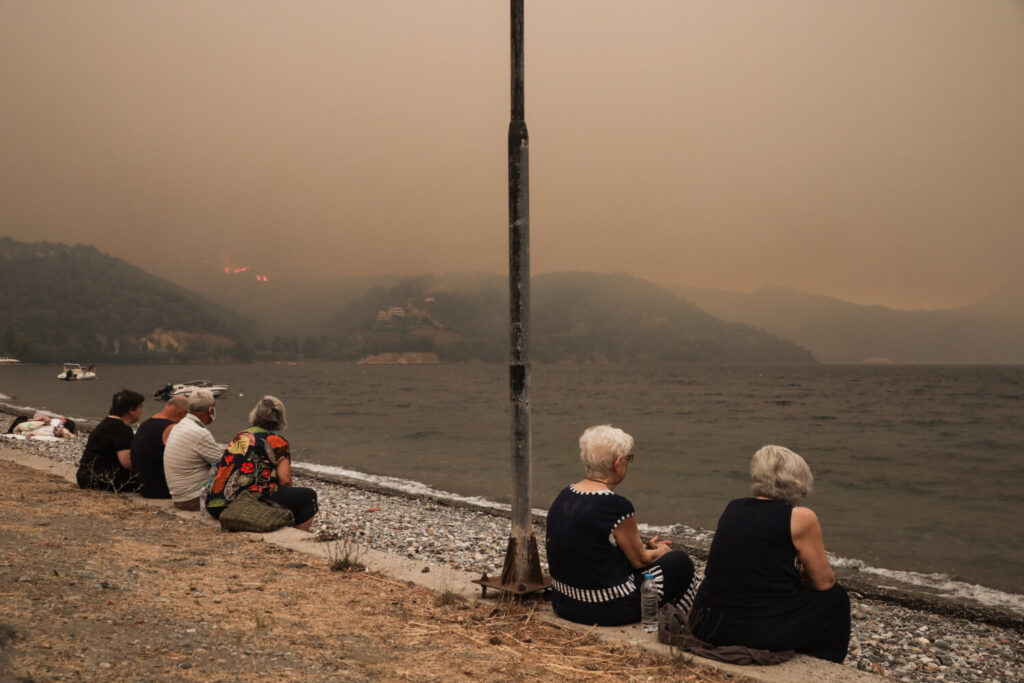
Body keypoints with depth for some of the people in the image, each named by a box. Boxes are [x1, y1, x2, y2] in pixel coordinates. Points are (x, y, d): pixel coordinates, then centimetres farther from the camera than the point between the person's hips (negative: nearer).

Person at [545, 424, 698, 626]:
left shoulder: (564, 496, 0)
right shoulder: (616, 506, -22)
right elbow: (639, 560, -7)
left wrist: (645, 546, 21)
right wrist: (661, 551, 15)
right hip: (608, 610, -7)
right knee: (680, 561, 11)